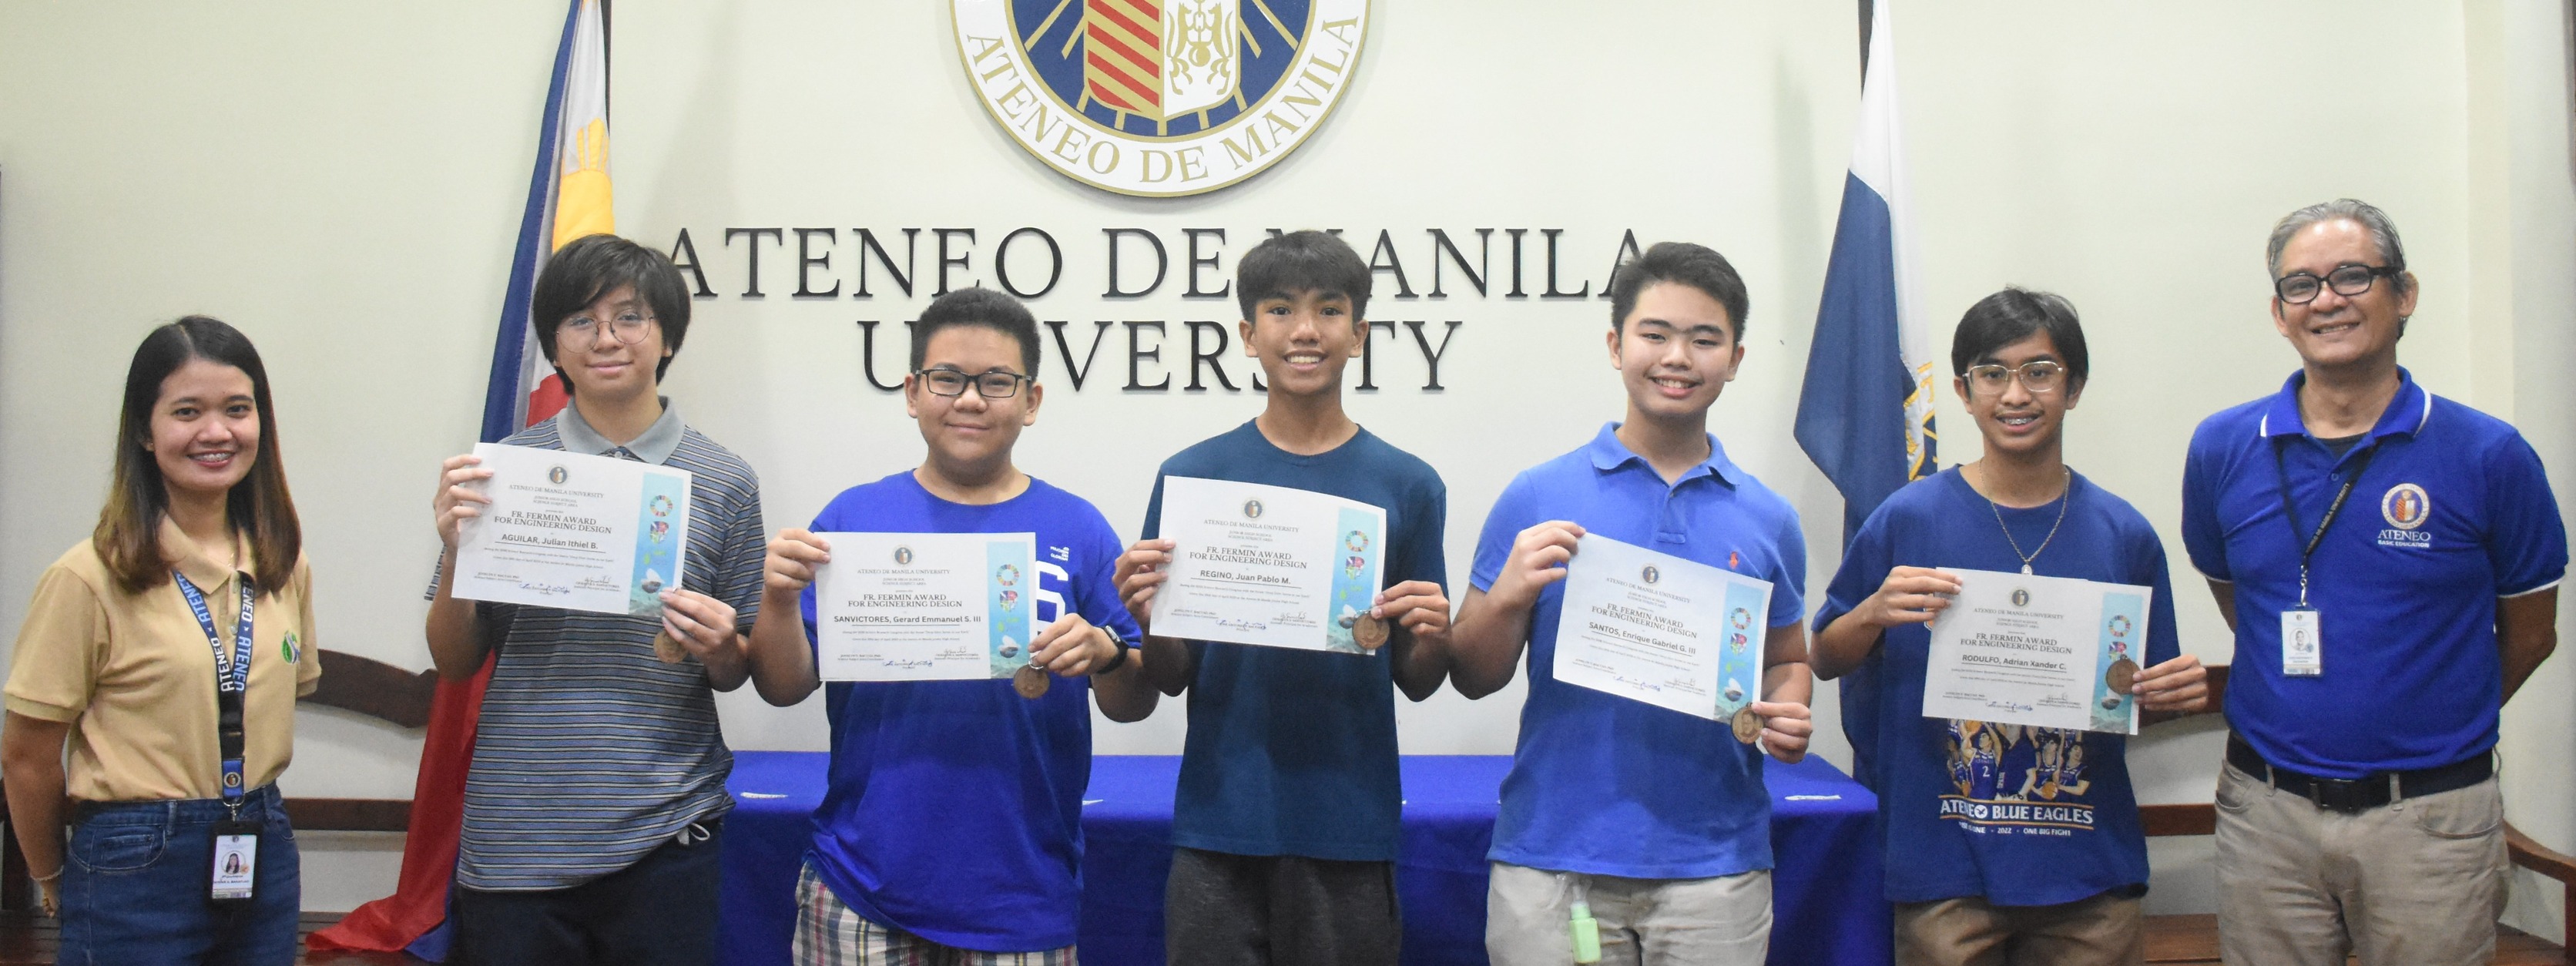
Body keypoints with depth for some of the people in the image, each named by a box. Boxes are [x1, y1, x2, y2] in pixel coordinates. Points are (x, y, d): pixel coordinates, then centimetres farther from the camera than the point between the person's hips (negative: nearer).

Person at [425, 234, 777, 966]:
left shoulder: (722, 482, 2)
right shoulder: (502, 469, 3)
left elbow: (737, 673, 9)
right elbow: (455, 664, 6)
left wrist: (719, 647, -13)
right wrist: (455, 552, -10)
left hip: (664, 839, 0)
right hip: (515, 841, 1)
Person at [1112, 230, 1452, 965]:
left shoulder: (1408, 484, 2)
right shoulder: (1192, 475, 2)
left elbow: (1417, 683, 6)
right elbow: (1172, 678, 3)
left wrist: (1432, 637, -15)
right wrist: (1148, 619, -17)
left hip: (1349, 827, 0)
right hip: (1220, 823, 0)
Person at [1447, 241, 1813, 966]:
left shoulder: (1767, 520, 6)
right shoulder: (1538, 499, 0)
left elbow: (1785, 662, 17)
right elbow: (1473, 679, 1)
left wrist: (1786, 719, -5)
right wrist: (1510, 595, -18)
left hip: (1715, 864, 2)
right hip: (1552, 859, -2)